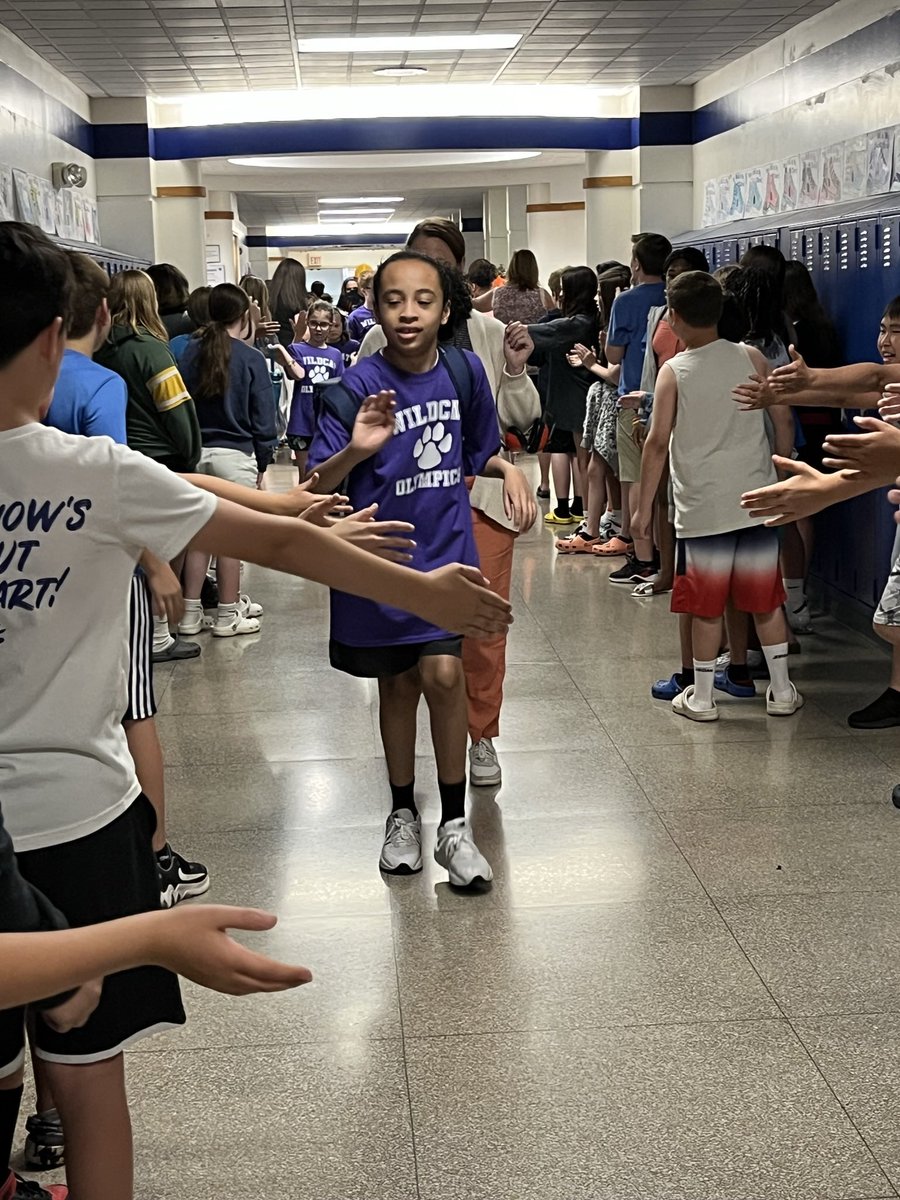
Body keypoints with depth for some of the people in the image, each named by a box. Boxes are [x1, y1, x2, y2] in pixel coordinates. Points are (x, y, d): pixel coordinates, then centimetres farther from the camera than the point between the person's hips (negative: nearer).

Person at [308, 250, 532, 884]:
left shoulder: (465, 371, -4)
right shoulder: (359, 387, -15)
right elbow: (317, 484, -19)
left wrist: (509, 469, -6)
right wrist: (356, 450, -37)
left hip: (446, 551, 1)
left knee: (443, 673, -13)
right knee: (398, 683, 12)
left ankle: (454, 824, 4)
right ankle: (403, 813, 34)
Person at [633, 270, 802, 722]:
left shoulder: (673, 372, -7)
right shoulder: (751, 357, 0)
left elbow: (658, 441, -8)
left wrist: (645, 506, -1)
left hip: (703, 508, -3)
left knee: (706, 605, 7)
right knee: (765, 600, 14)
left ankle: (701, 697, 15)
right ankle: (782, 691, 22)